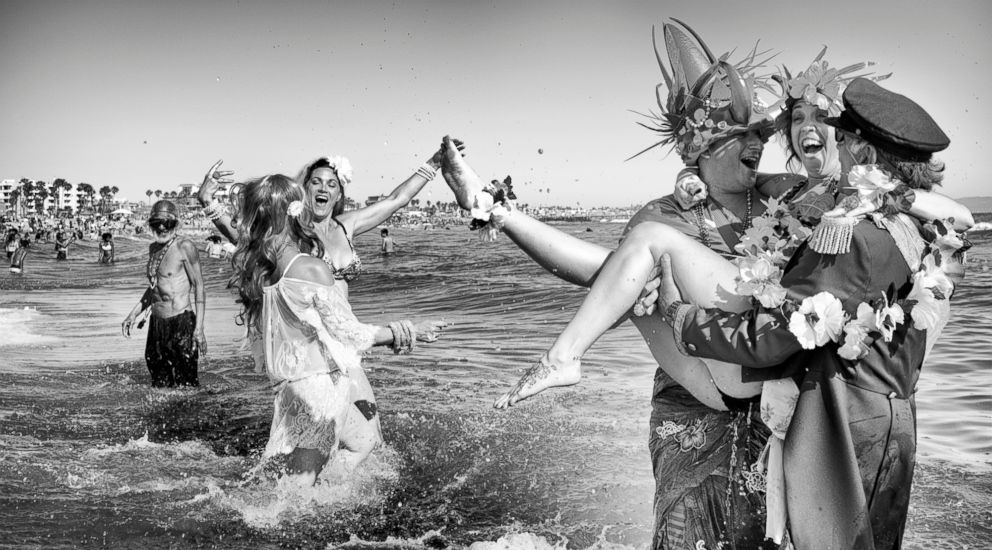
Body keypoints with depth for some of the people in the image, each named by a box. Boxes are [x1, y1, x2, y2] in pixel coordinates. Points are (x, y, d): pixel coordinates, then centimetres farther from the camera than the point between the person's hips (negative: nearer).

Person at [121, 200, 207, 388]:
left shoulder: (185, 247, -9)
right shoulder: (153, 248, 13)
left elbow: (199, 286, -11)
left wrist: (199, 328, -16)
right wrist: (133, 314, 20)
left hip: (182, 322, -8)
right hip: (157, 322, 8)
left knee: (186, 383, -7)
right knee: (160, 383, 12)